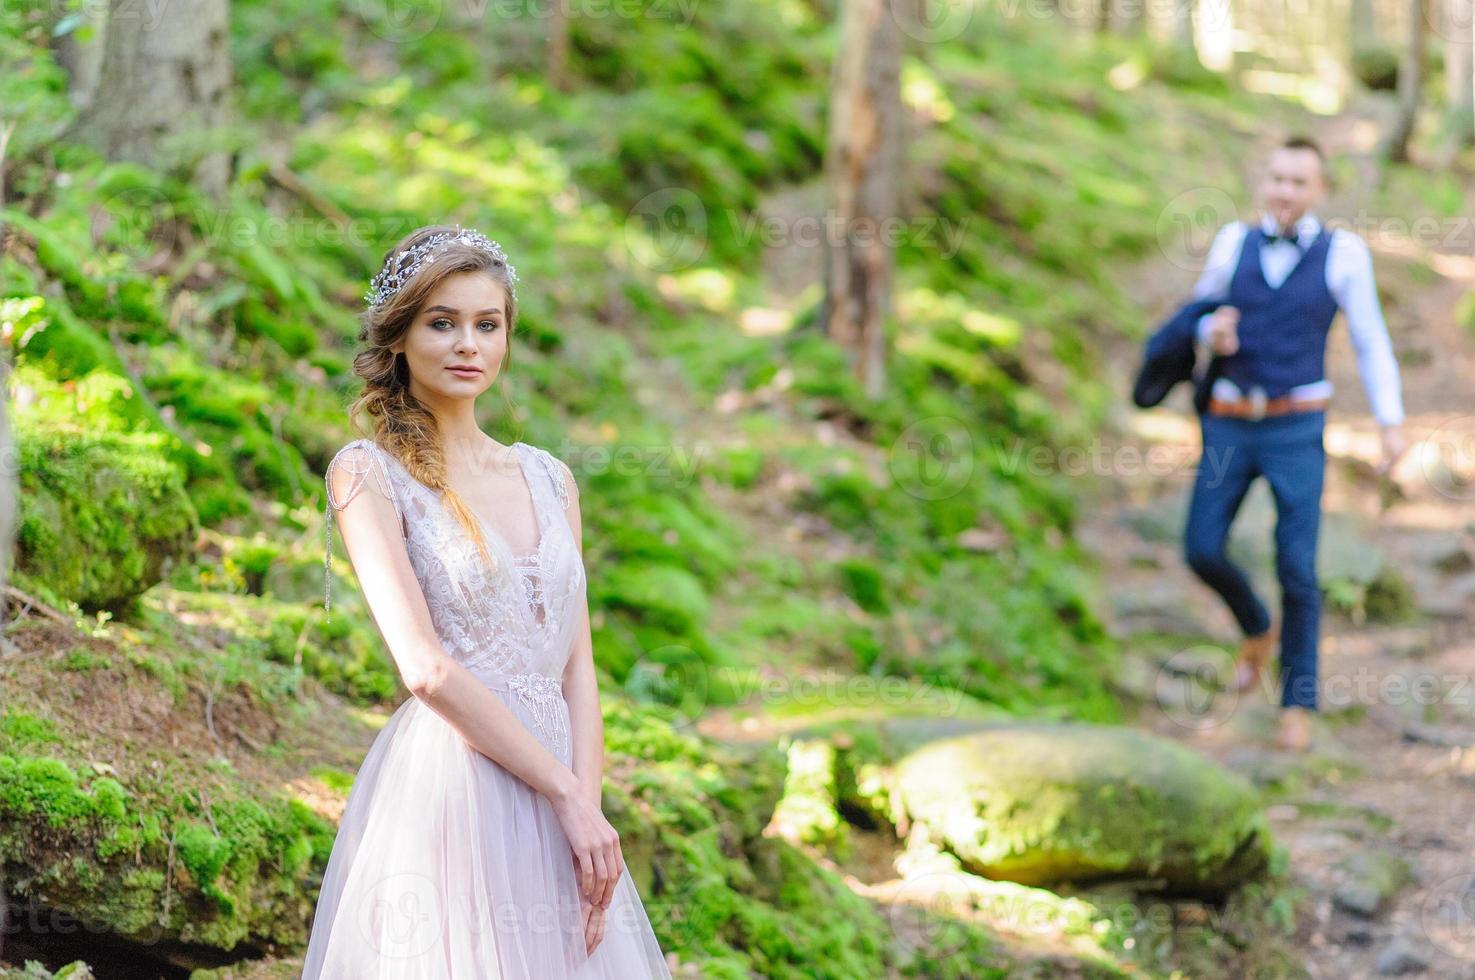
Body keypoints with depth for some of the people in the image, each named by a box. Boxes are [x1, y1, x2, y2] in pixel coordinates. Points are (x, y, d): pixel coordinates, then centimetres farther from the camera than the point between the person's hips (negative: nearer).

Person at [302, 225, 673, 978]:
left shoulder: (548, 478, 15)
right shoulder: (368, 472, -1)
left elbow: (577, 666, 9)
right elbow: (426, 668, -11)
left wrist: (589, 801, -7)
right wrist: (567, 795, -14)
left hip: (557, 800, 5)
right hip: (444, 792, -5)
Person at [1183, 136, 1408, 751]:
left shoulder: (1343, 254, -2)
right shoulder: (1233, 243, 4)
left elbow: (1371, 343, 3)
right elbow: (1197, 316, 15)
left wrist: (1392, 425, -5)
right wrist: (1211, 334, -10)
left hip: (1297, 430, -3)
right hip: (1230, 426, 3)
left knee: (1296, 567, -8)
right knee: (1202, 552, -4)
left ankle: (1298, 704, 7)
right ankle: (1258, 627, 29)